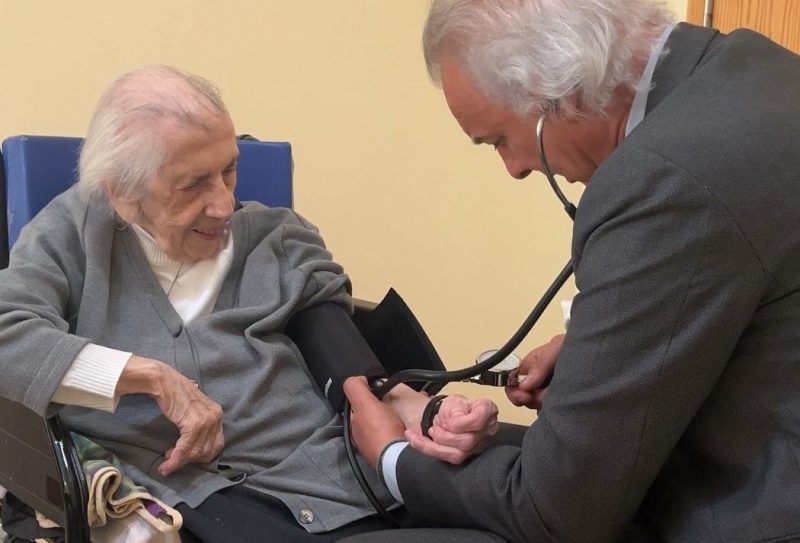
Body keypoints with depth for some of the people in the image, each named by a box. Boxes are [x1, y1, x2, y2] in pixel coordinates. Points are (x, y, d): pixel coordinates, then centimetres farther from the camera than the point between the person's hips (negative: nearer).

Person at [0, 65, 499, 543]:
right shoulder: (73, 235, 10)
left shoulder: (281, 240, 15)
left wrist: (413, 409, -17)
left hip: (319, 475, 4)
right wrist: (153, 376, -11)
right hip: (175, 493, -3)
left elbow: (350, 373, 5)